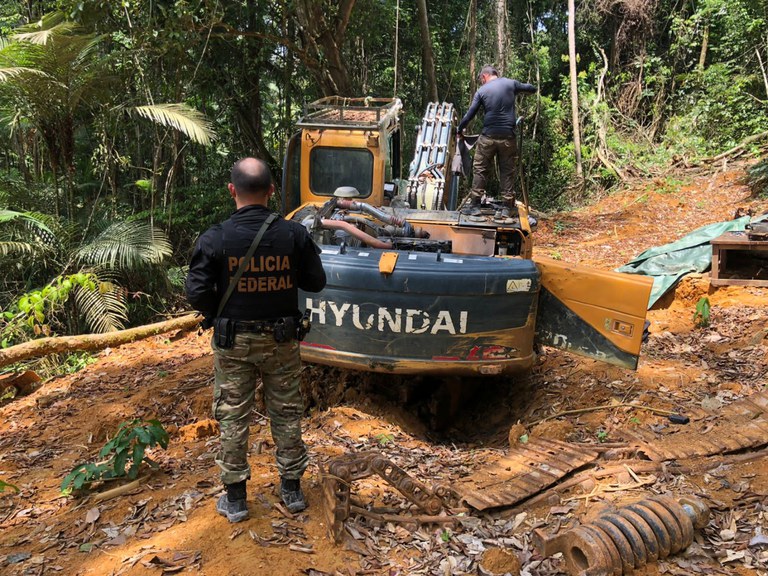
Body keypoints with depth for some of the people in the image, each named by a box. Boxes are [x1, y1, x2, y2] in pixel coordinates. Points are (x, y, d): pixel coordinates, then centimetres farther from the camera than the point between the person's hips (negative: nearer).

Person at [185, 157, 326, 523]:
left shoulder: (214, 239, -14)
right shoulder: (294, 234, -11)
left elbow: (196, 293, -12)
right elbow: (315, 282, -1)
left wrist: (217, 317, 6)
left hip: (233, 342, -1)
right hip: (281, 340, 1)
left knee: (233, 417, 12)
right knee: (286, 413, 16)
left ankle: (235, 499, 24)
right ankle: (292, 490, 29)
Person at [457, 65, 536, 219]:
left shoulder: (481, 91, 3)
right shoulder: (510, 83, 6)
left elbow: (470, 113, 2)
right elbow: (532, 89, 17)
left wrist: (460, 129, 16)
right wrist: (517, 90, 34)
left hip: (488, 136, -1)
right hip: (508, 136, 1)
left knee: (480, 169, 8)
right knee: (507, 171, 7)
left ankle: (474, 204, 6)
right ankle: (508, 207, 7)